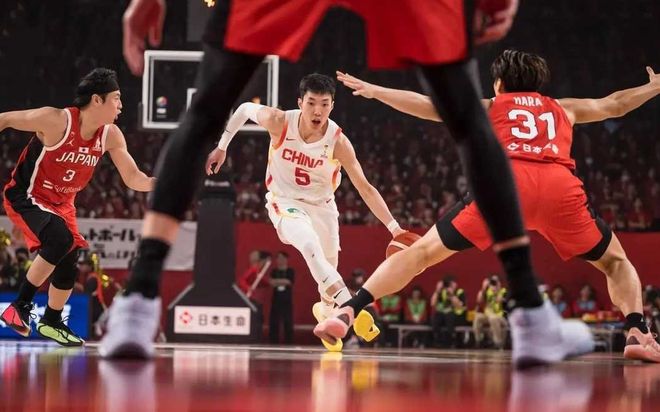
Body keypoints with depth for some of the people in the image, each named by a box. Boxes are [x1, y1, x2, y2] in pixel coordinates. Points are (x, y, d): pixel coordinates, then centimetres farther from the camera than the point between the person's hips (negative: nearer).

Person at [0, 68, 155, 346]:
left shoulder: (110, 136, -10)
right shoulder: (55, 120, -28)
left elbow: (133, 178, -5)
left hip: (61, 203, 7)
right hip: (26, 196, -7)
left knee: (68, 265, 11)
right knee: (60, 240, -31)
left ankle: (51, 323, 36)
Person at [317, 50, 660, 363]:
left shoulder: (489, 107, 31)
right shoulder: (561, 108, 37)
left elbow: (430, 106, 24)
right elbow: (614, 105, 51)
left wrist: (374, 91, 33)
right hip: (561, 186, 1)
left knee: (423, 252, 7)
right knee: (615, 262, 22)